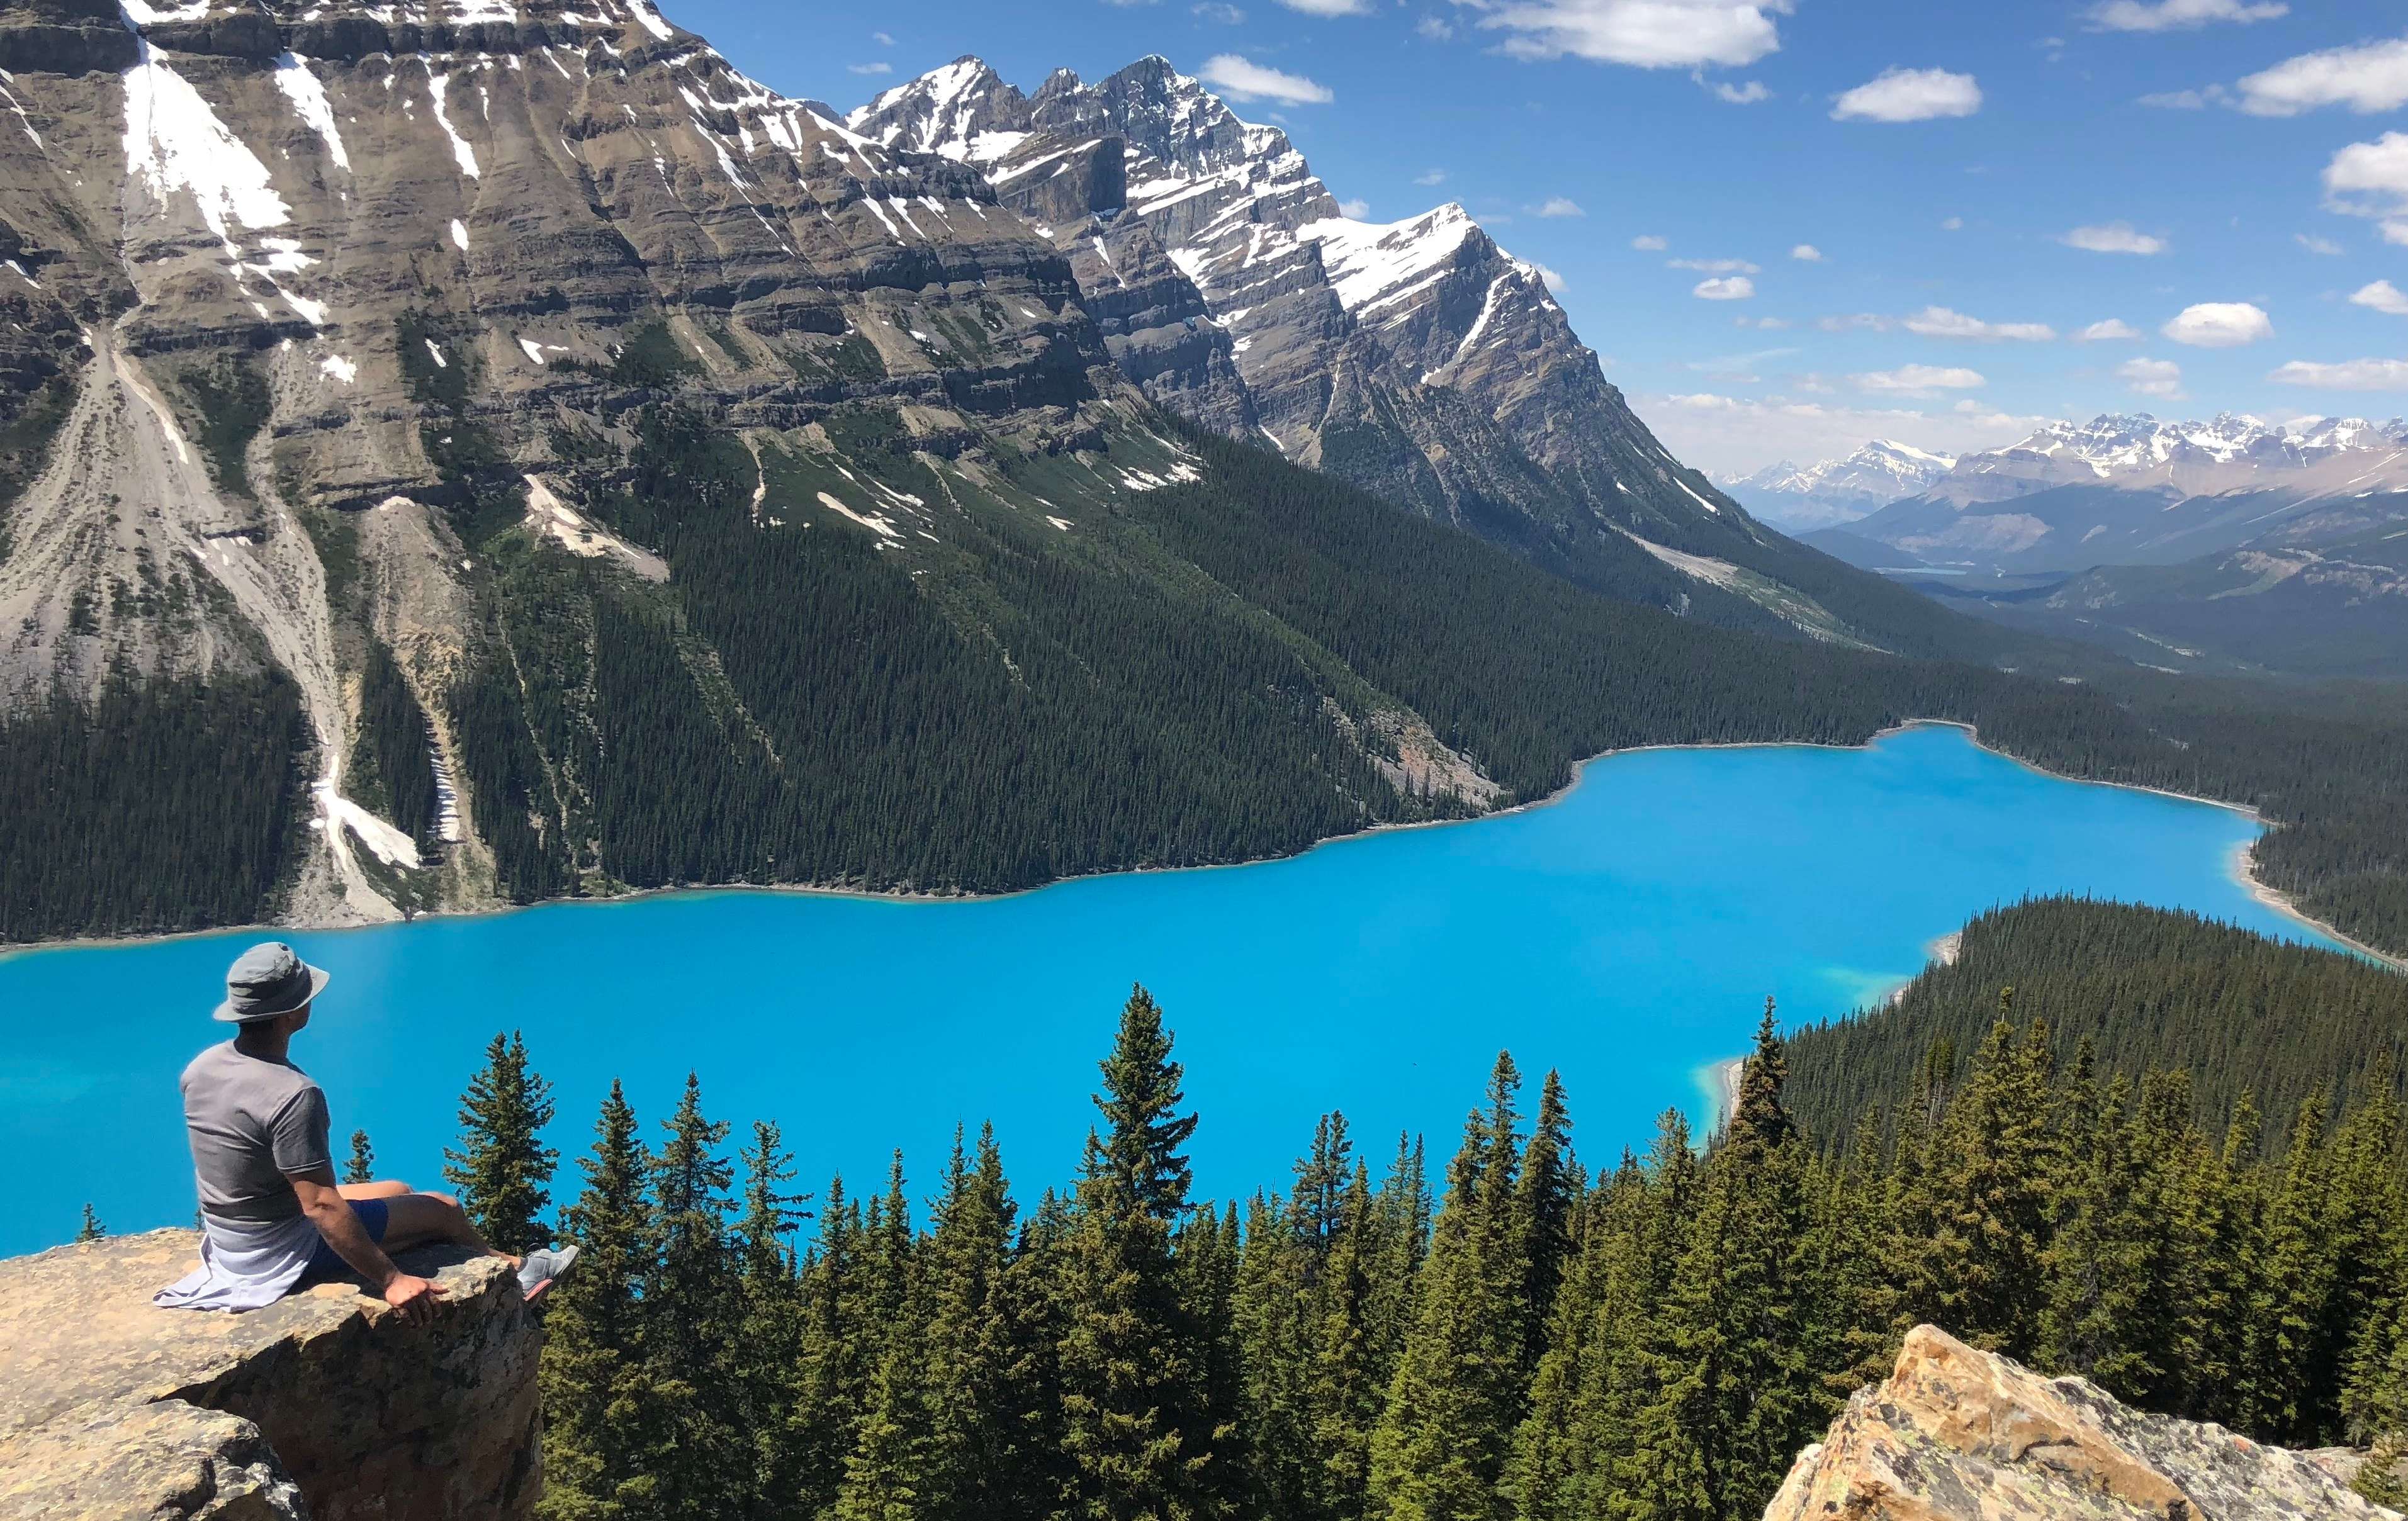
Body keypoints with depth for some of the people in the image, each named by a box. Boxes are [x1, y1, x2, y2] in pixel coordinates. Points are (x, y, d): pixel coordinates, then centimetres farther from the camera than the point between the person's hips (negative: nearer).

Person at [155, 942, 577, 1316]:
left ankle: (510, 1267, 33)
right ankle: (509, 1268, 35)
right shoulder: (293, 1096, -32)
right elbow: (322, 1207, -32)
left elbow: (223, 1165, 11)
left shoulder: (201, 1068, -5)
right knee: (445, 1209, 7)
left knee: (402, 1193, 23)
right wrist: (390, 1280, -26)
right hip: (287, 1251, -9)